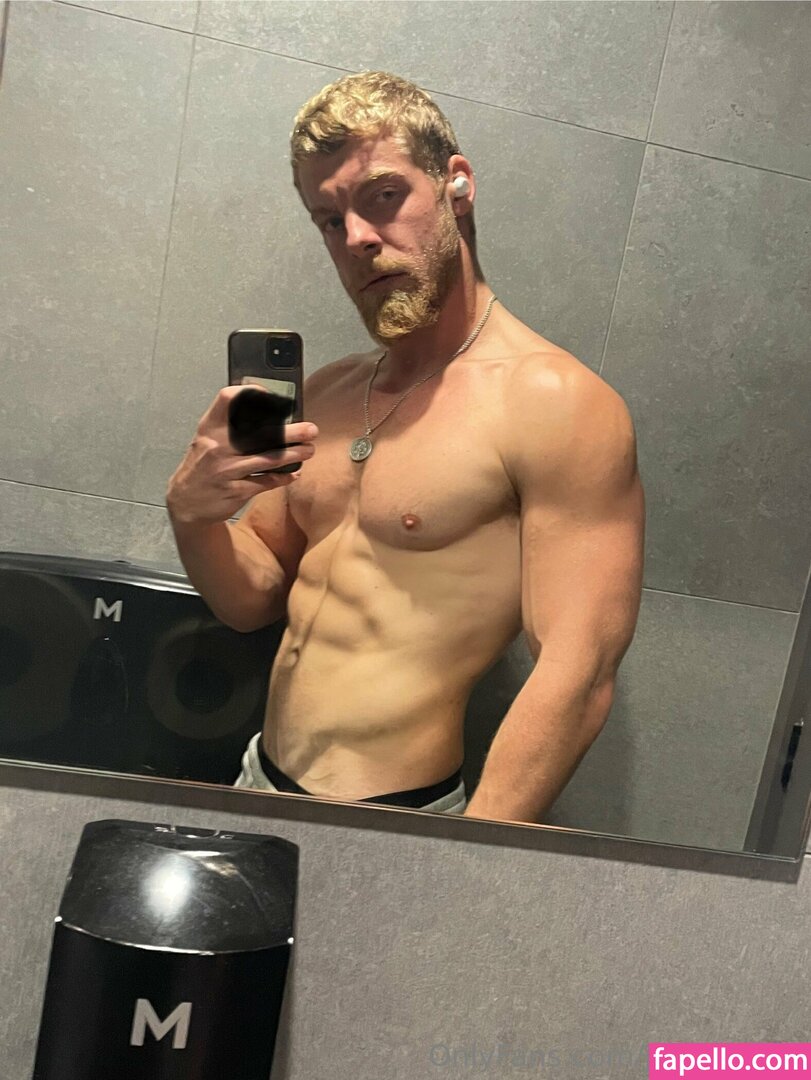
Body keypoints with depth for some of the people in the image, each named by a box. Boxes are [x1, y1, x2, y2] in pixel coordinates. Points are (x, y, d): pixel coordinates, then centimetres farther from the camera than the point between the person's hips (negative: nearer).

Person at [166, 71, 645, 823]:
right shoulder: (325, 394, 5)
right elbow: (253, 601, 10)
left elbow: (578, 678, -21)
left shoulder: (556, 402, -17)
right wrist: (194, 513, -9)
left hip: (393, 824, -6)